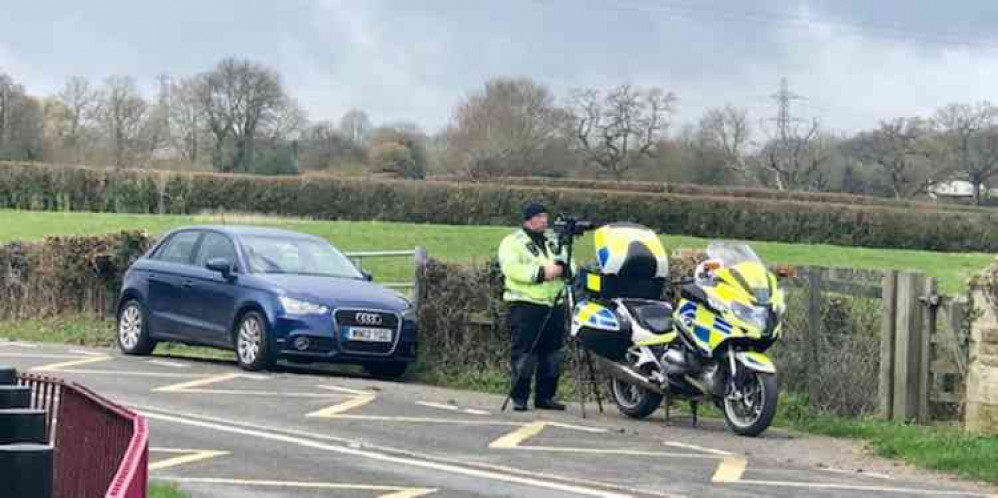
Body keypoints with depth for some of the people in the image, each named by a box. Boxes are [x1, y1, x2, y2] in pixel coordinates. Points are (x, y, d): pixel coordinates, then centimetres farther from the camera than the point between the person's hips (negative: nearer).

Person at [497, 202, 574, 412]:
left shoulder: (553, 243, 22)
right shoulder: (513, 242, 2)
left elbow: (570, 266, 16)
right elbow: (512, 269, -14)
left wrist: (562, 267, -8)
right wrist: (541, 272, -19)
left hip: (554, 306, 6)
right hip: (526, 305, -6)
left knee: (552, 353, 7)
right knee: (524, 353, -7)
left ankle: (545, 396, 15)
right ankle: (519, 397, -1)